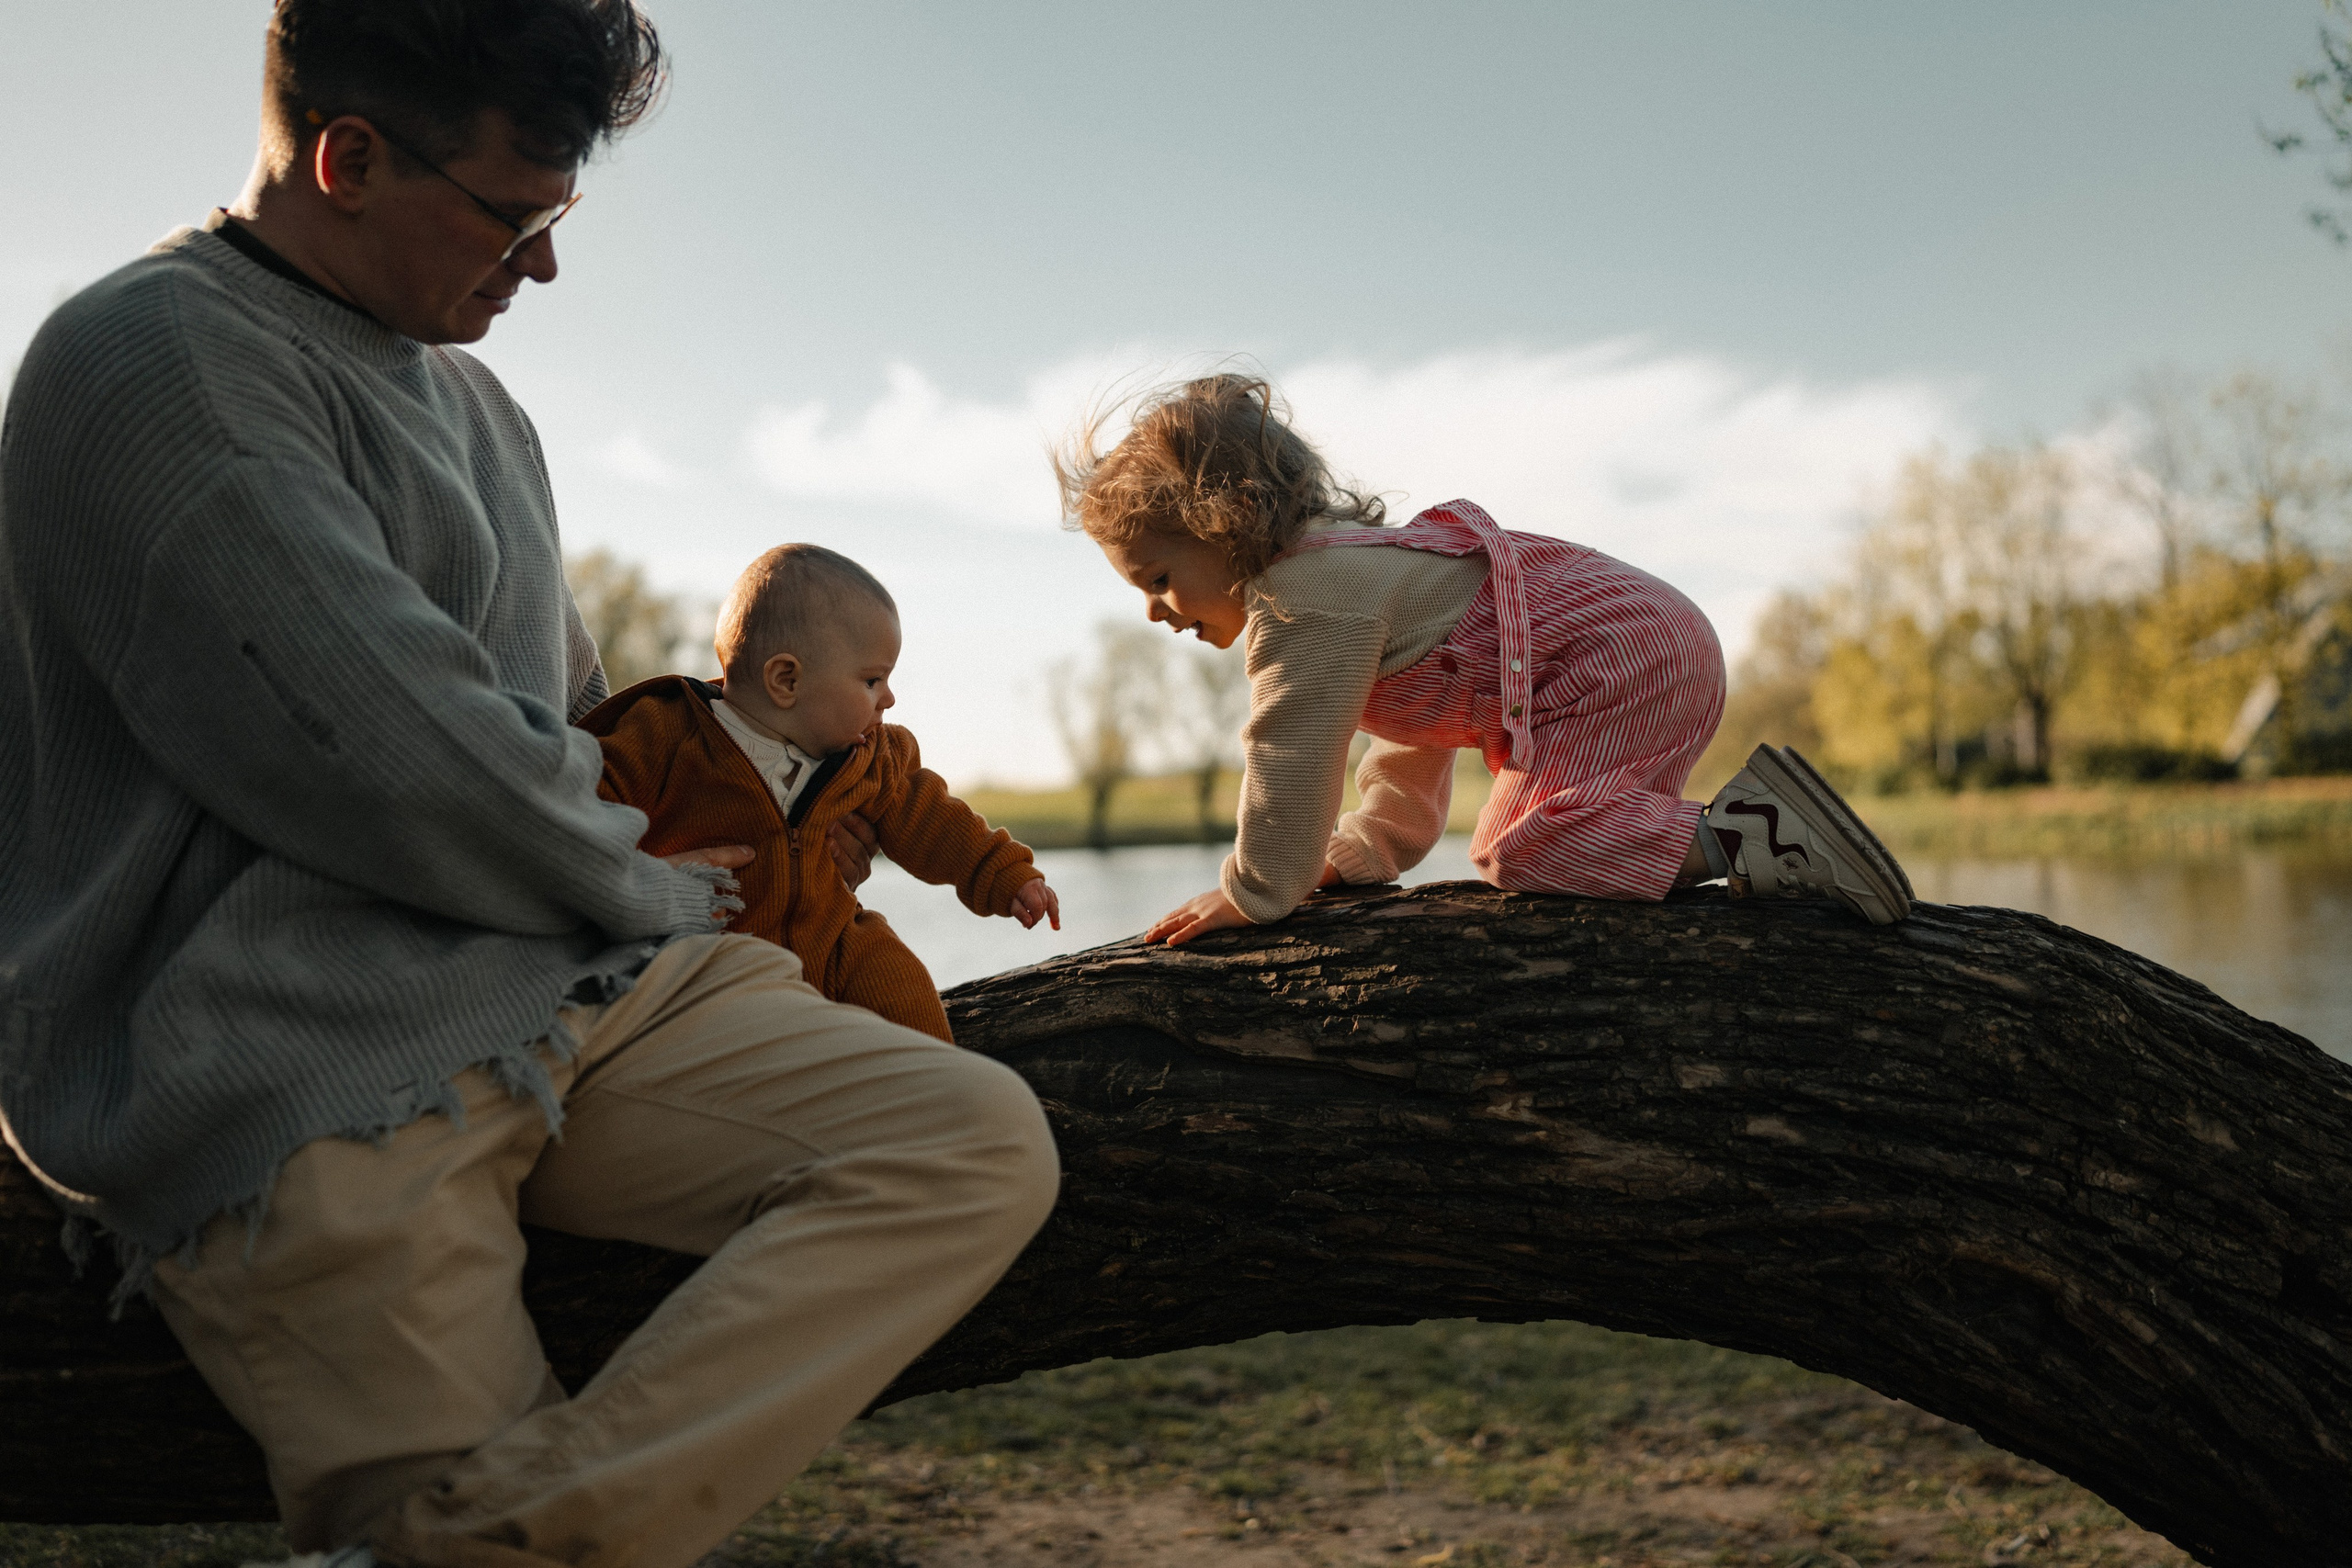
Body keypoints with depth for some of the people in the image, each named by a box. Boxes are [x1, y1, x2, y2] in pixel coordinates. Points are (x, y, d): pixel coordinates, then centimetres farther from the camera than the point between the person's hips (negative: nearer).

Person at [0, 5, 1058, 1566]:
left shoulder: (471, 396, 21)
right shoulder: (157, 358, -9)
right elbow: (405, 766, -17)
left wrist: (615, 850, 16)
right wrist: (650, 890, -1)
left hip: (578, 994, 8)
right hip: (306, 1081, -8)